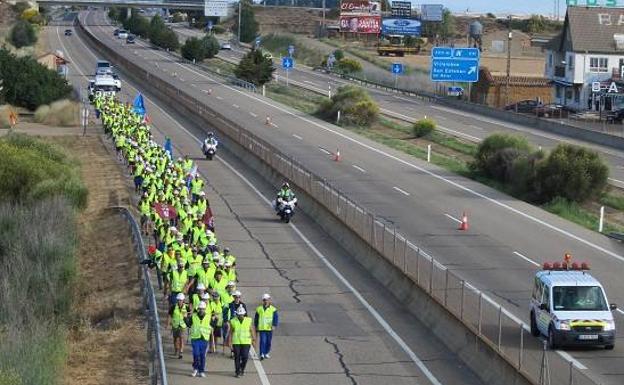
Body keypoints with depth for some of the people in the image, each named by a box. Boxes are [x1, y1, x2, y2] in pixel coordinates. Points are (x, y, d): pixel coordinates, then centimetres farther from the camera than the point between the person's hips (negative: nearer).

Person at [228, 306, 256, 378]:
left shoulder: (249, 321, 2)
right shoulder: (233, 321, 1)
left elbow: (252, 331, 5)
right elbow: (231, 332, 3)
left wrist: (254, 340, 2)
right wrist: (229, 342, -1)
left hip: (246, 342, 0)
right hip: (236, 342, 0)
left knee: (245, 357, -6)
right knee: (237, 358, 1)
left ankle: (242, 369, 20)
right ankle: (238, 372, 13)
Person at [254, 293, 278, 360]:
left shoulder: (273, 309, 2)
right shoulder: (259, 309, 6)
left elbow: (275, 318, -4)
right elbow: (256, 318, 14)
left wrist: (274, 325, -18)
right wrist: (256, 327, 15)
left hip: (269, 329, 1)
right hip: (261, 329, -1)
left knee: (268, 342, 10)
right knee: (262, 341, -11)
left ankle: (267, 353, 27)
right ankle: (262, 354, -14)